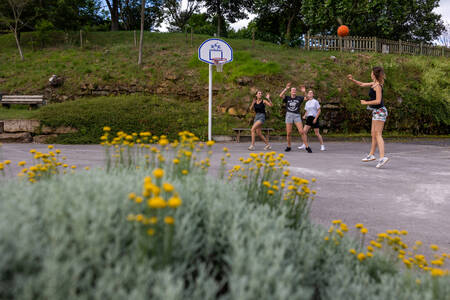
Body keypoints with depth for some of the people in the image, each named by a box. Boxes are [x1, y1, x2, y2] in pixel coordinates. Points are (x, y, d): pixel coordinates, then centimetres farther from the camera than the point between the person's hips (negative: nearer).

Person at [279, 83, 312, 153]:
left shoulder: (299, 98, 9)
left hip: (297, 116, 0)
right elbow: (280, 95, -9)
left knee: (301, 132, -9)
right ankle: (288, 147, 20)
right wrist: (286, 88, -13)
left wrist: (304, 92, -14)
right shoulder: (287, 98, 8)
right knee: (288, 133, 2)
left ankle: (307, 147, -5)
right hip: (289, 115, 0)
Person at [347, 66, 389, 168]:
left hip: (379, 111, -9)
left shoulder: (377, 86, -16)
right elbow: (362, 84, 26)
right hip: (376, 111, 9)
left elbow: (378, 101, -22)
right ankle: (371, 154, 23)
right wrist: (352, 79, 14)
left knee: (378, 134, -13)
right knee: (373, 133, 14)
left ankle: (382, 157, -19)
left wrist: (366, 103, -13)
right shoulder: (373, 84, 11)